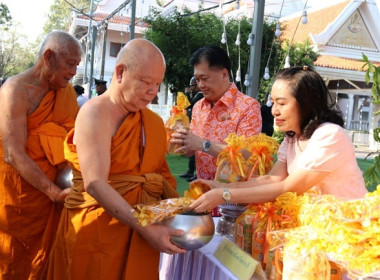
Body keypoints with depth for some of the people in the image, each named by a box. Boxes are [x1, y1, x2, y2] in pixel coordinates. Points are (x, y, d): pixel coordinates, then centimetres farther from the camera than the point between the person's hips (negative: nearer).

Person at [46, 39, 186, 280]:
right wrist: (145, 228, -25)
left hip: (144, 229, 6)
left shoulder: (154, 121, 8)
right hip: (98, 231, -6)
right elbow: (95, 185, -23)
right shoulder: (96, 113, -15)